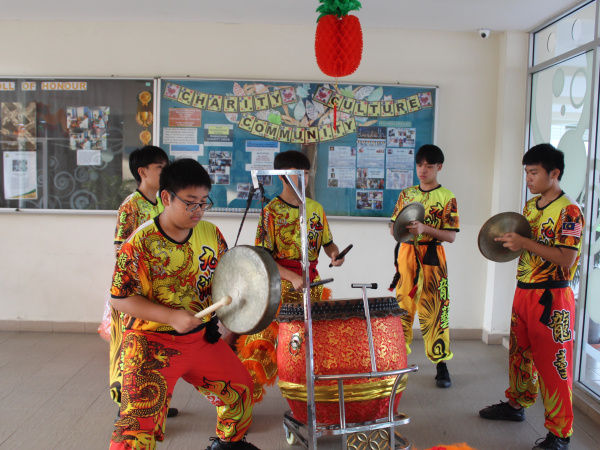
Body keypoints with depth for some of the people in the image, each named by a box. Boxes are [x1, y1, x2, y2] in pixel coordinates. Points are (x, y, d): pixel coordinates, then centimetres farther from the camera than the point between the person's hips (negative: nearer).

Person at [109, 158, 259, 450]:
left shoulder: (211, 233, -1)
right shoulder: (139, 243, -17)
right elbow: (120, 298, -15)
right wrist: (172, 317, -25)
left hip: (202, 337, 6)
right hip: (152, 341, -5)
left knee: (240, 387, 18)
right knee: (138, 421, -15)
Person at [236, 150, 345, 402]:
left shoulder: (316, 208, 8)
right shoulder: (271, 211, -7)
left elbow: (327, 242, 17)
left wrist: (335, 254, -7)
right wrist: (292, 278, -23)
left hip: (312, 287, 5)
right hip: (280, 287, -5)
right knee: (262, 340, -6)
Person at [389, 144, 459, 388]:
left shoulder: (447, 197, -1)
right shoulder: (406, 194, 10)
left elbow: (451, 235, -7)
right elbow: (393, 226, 13)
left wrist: (424, 228, -21)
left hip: (432, 258, -3)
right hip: (406, 255, 3)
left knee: (434, 311, -1)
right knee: (402, 308, 7)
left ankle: (441, 364, 11)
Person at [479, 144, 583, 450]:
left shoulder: (568, 211, -14)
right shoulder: (530, 206, 11)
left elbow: (566, 258, -21)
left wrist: (525, 243, -24)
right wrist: (509, 241, 2)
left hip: (551, 298, -8)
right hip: (523, 292, 8)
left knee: (552, 364, -1)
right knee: (520, 353, 20)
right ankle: (516, 405, 39)